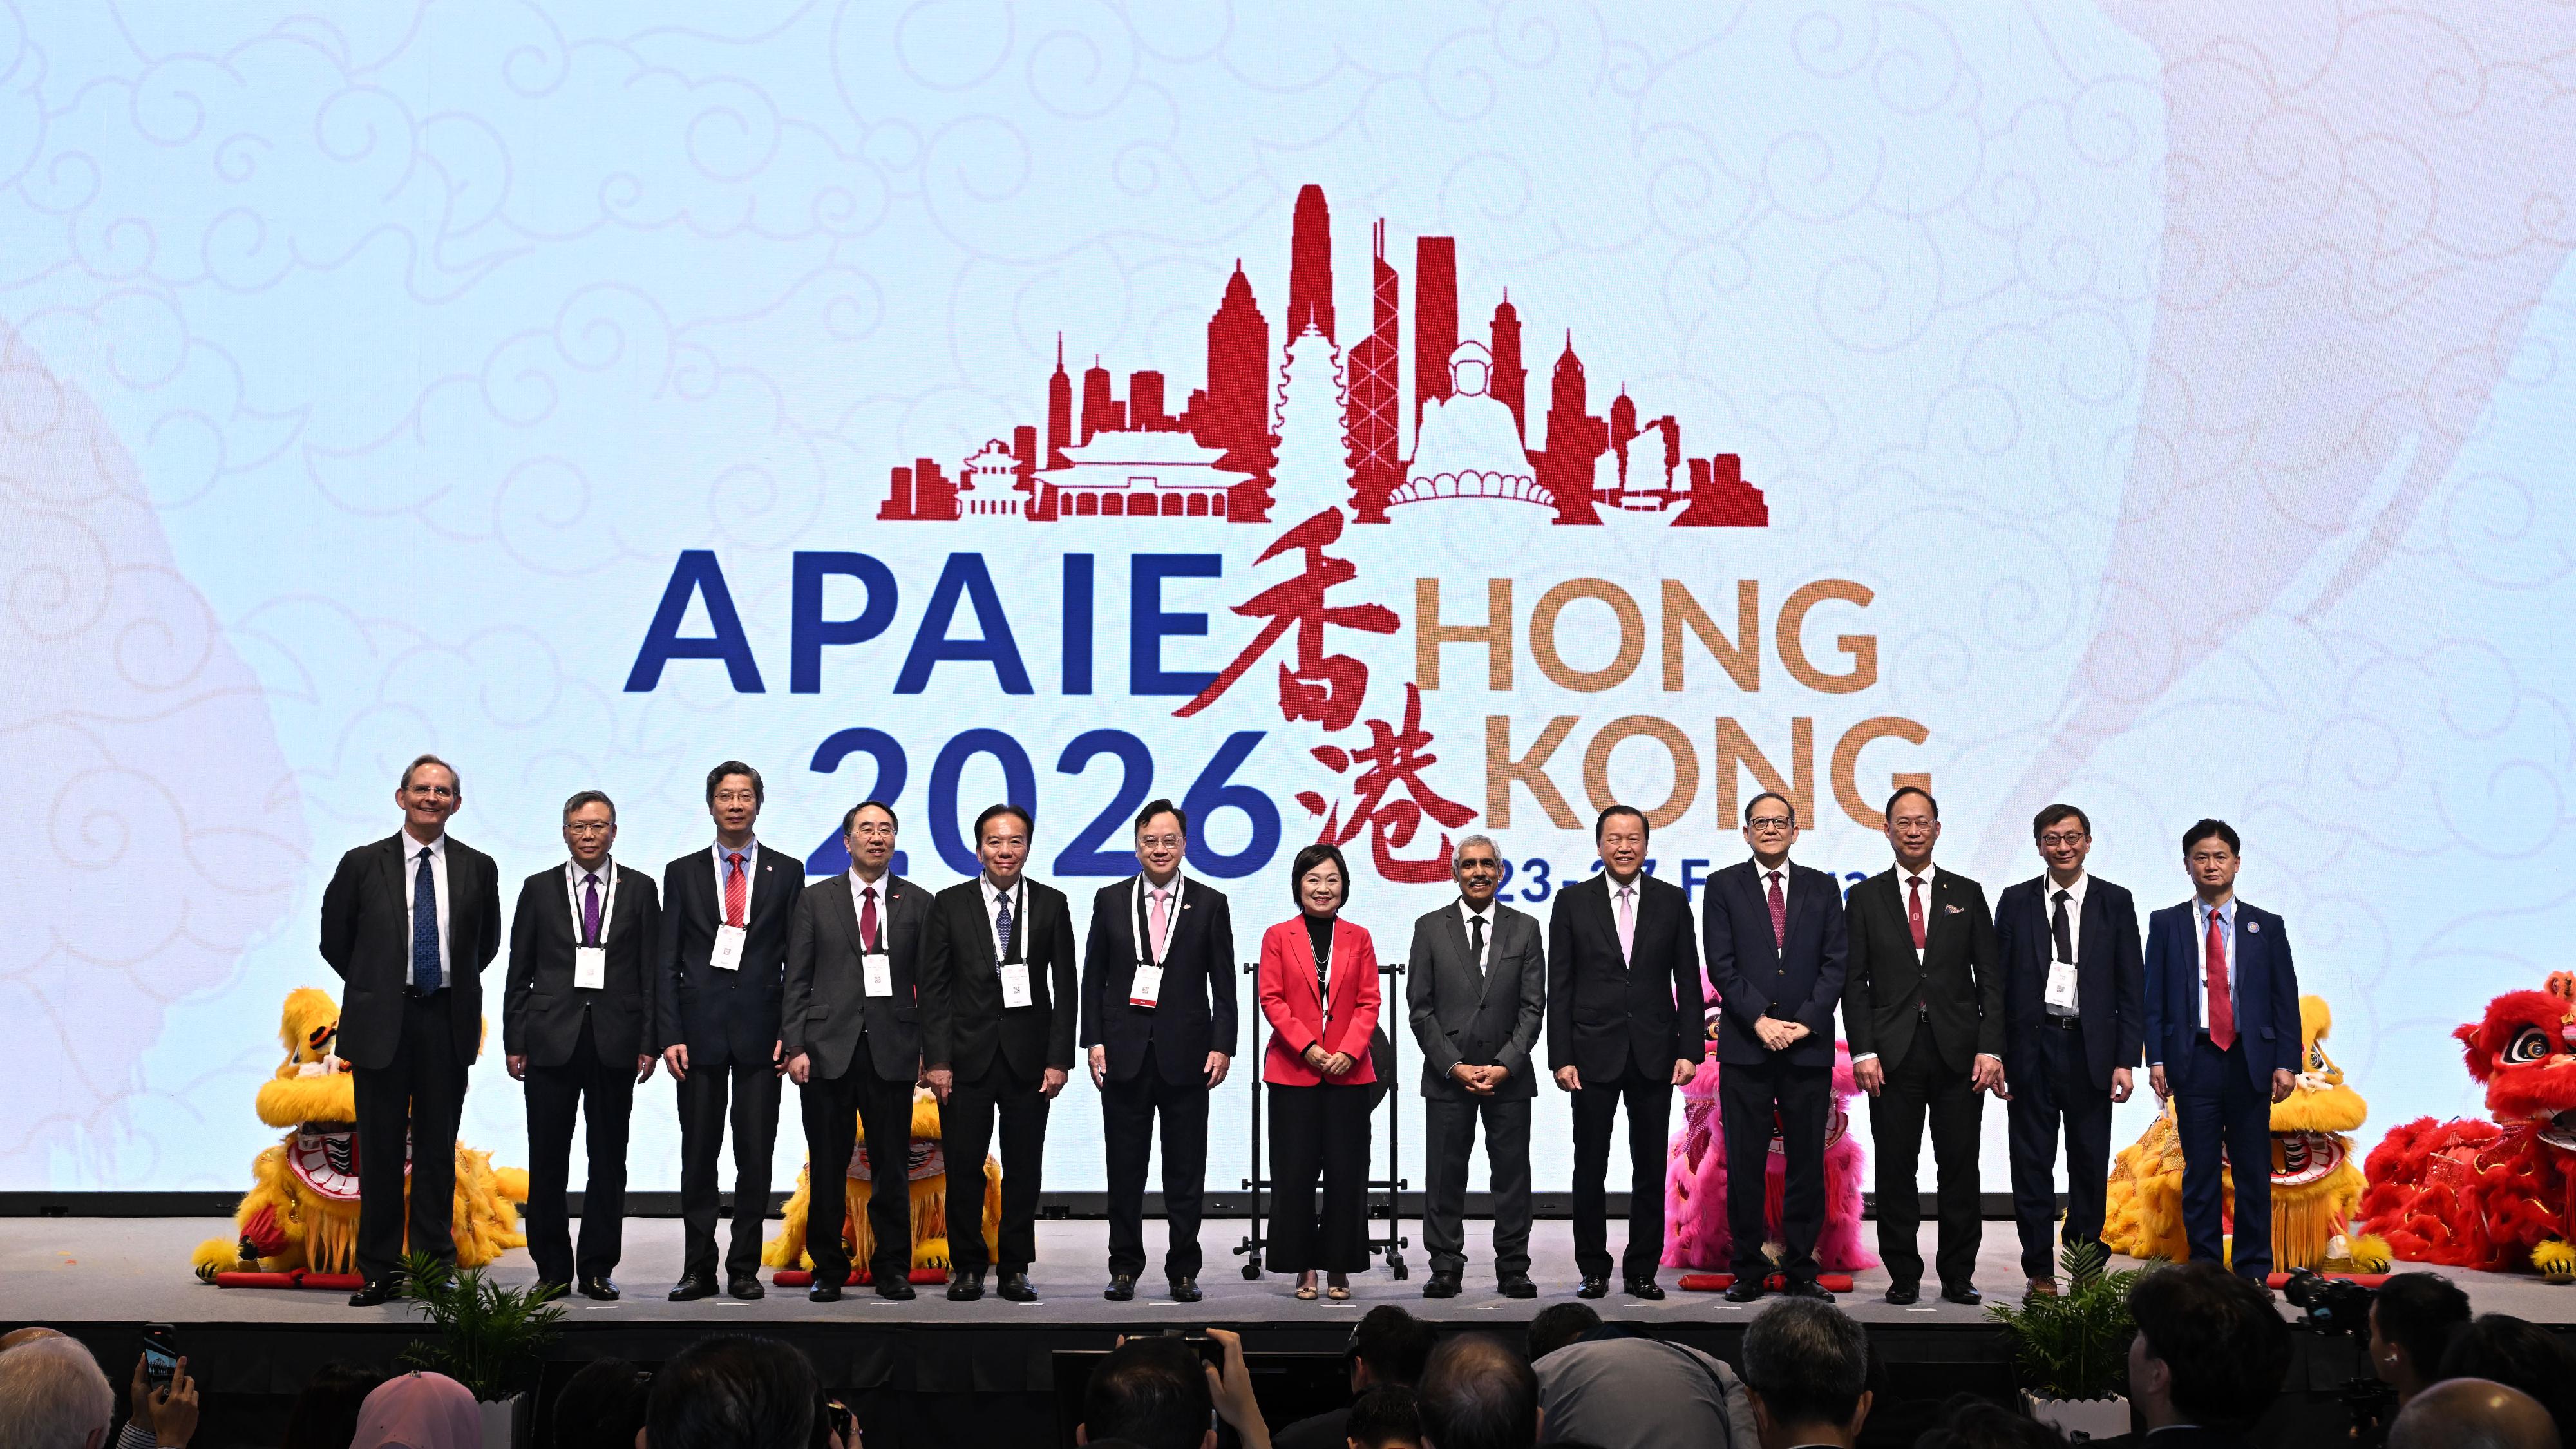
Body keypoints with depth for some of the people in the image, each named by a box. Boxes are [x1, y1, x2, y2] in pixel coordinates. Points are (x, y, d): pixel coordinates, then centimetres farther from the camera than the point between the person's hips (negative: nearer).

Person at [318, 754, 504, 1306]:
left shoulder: (477, 868, 5)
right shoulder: (363, 864, 1)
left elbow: (486, 943, 18)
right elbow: (335, 939, 10)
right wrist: (374, 990, 11)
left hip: (448, 1023, 1)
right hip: (381, 1025, -1)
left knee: (437, 1149, 7)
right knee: (380, 1150, 2)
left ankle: (435, 1265, 14)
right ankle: (380, 1270, 9)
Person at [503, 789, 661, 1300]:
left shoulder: (640, 889, 7)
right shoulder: (539, 889, 7)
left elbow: (652, 970, 5)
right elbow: (520, 972, 7)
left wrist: (650, 1041, -2)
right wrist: (513, 1042, 1)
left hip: (615, 1042, 0)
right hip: (551, 1040, 0)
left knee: (609, 1160, 3)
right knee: (547, 1161, 2)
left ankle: (598, 1268, 10)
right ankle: (552, 1269, 11)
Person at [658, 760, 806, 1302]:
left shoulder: (787, 872, 7)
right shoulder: (683, 872, 8)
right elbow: (668, 962, 5)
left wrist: (792, 1031, -4)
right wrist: (669, 1035, -5)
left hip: (760, 1031, 0)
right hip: (700, 1032, 0)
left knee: (756, 1156, 2)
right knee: (698, 1156, 3)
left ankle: (745, 1268, 9)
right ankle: (698, 1270, 9)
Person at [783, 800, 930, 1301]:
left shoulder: (918, 903, 9)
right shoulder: (816, 900, 8)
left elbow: (929, 983, 7)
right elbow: (797, 980, 5)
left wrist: (931, 1050, -1)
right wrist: (795, 1047, -4)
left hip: (893, 1053, 0)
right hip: (828, 1051, 0)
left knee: (892, 1167, 3)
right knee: (827, 1168, 4)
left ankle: (892, 1269, 13)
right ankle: (828, 1269, 14)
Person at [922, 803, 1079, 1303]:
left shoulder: (1052, 905, 4)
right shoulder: (950, 904, 2)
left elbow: (1065, 988, 3)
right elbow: (934, 988, 1)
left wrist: (1059, 1059, -4)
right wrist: (936, 1059, -6)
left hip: (1028, 1059, 1)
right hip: (968, 1057, 0)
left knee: (1024, 1171, 5)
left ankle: (1016, 1270, 13)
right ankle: (967, 1269, 13)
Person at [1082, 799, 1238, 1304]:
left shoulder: (1210, 904, 5)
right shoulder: (1110, 900, 7)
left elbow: (1223, 985, 3)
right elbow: (1093, 978, 7)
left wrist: (1222, 1046, -6)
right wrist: (1094, 1040, -2)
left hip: (1185, 1056, -1)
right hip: (1125, 1054, 1)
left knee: (1186, 1172, 3)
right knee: (1125, 1169, 5)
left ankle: (1183, 1271, 10)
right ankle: (1124, 1268, 12)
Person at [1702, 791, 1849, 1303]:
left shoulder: (1822, 888, 11)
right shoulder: (1724, 886, 6)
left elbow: (1836, 962, 4)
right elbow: (1721, 964, -1)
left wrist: (1805, 1020, -8)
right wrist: (1759, 1020, -11)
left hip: (1809, 1044, 1)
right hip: (1745, 1045, -1)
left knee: (1807, 1160, 3)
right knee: (1744, 1162, 0)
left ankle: (1801, 1270, 9)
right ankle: (1749, 1270, 6)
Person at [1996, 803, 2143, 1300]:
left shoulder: (2115, 902, 4)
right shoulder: (2015, 901, 5)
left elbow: (2131, 987, 3)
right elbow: (1997, 982, 4)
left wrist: (2125, 1060, -5)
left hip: (2090, 1050, 0)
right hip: (2031, 1049, 0)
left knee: (2090, 1166, 6)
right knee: (2032, 1165, 3)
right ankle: (2040, 1272, 10)